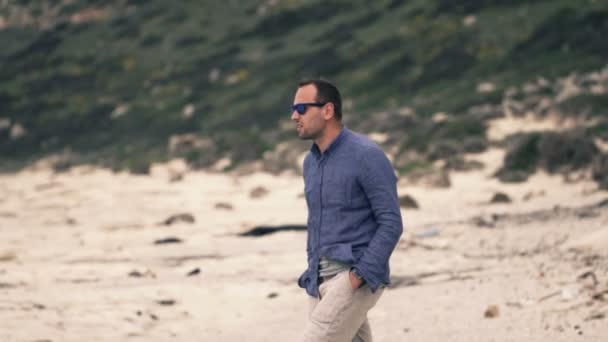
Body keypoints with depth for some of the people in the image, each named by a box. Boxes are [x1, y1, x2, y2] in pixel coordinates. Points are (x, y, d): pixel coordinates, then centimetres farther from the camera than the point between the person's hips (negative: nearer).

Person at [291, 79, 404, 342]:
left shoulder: (366, 155, -12)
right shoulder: (312, 161, 14)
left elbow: (391, 223, -15)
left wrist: (360, 276, -20)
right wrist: (313, 272, 17)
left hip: (355, 279, -8)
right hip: (322, 281, 8)